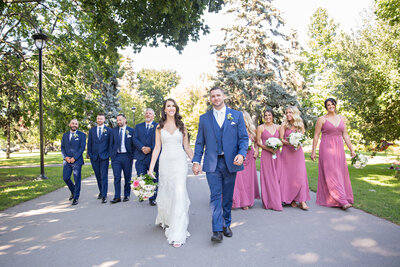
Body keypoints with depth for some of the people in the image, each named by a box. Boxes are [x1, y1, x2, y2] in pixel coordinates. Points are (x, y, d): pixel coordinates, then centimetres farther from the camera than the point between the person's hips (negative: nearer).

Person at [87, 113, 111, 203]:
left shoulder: (108, 130, 4)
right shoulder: (92, 130, 11)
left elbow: (110, 143, 4)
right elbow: (89, 144, 11)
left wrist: (109, 154, -4)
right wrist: (90, 154, 3)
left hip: (104, 156, -3)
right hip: (94, 157, 3)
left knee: (104, 176, -7)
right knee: (98, 176, 11)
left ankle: (104, 196, -5)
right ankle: (101, 192, 28)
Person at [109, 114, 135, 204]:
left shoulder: (131, 131, 3)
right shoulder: (113, 130, 10)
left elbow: (133, 144, 3)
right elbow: (111, 144, 11)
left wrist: (132, 156, -3)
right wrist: (111, 155, 3)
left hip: (127, 156, -1)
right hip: (116, 157, 1)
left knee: (127, 177, 6)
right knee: (116, 177, -2)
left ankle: (126, 195, 17)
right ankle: (117, 197, 3)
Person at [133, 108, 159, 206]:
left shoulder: (158, 126, 7)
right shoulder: (138, 126, 16)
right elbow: (135, 139, 4)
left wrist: (150, 148, -17)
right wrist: (142, 148, -14)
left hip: (153, 156, -2)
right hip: (140, 157, 2)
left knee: (154, 179, 3)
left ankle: (153, 198, 14)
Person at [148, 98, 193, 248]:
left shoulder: (181, 126, 7)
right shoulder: (160, 127, 8)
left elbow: (187, 147, 10)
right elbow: (157, 148, 6)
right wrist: (151, 168, 0)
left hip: (180, 162, -1)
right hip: (165, 162, 1)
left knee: (179, 193, -11)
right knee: (165, 193, 10)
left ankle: (178, 233, -5)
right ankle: (164, 219, 42)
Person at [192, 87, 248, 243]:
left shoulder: (237, 115, 6)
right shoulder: (204, 118, 9)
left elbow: (244, 137, 3)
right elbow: (199, 142, 8)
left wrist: (241, 154, -15)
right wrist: (196, 161, -2)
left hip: (230, 162, 1)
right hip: (212, 163, 0)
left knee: (228, 196, 11)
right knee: (215, 196, -4)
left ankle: (226, 224, 29)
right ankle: (217, 230, 2)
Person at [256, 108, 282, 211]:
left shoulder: (278, 127, 11)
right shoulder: (260, 128, 2)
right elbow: (258, 142, -1)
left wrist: (276, 147, -7)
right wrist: (268, 148, -14)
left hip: (277, 154, 3)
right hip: (266, 155, -3)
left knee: (277, 177, 4)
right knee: (268, 178, -3)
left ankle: (278, 200, 16)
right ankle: (270, 202, 3)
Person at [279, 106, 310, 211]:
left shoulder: (300, 125, 8)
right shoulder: (284, 125, 2)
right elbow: (281, 139, -1)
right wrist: (289, 143, -18)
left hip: (298, 152, 2)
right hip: (287, 152, -2)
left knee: (300, 175, -5)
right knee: (288, 175, 0)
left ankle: (302, 201, -3)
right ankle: (291, 199, 12)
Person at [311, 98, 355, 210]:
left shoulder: (342, 118, 12)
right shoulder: (322, 119, -2)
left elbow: (345, 135, 13)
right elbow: (316, 136, -2)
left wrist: (351, 149, 9)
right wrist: (313, 151, -5)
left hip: (339, 148, 5)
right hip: (326, 148, -5)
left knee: (340, 173, 5)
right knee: (331, 173, -9)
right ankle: (342, 201, -8)